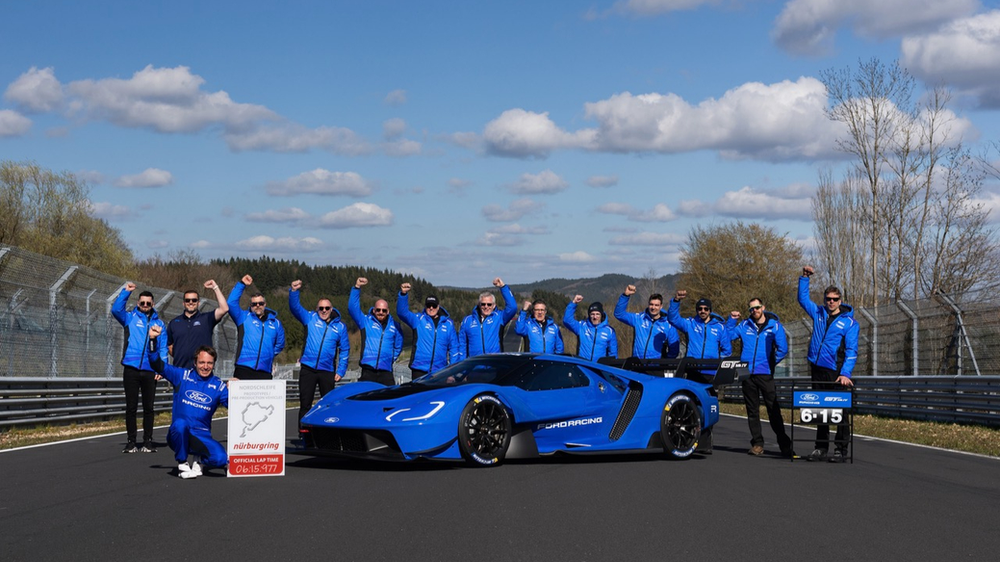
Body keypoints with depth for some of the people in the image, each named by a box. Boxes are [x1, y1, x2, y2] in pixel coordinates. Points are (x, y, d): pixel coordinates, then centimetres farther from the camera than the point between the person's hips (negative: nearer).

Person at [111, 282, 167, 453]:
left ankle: (147, 442, 11)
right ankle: (131, 442, 7)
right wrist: (126, 292, -15)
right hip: (131, 369, -1)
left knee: (148, 408, 6)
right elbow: (116, 309, -9)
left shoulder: (159, 323, 12)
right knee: (131, 407, 2)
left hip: (150, 371, 1)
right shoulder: (130, 317, 9)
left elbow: (163, 348, 8)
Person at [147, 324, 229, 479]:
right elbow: (158, 365, 1)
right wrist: (153, 339, -12)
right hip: (179, 434, -1)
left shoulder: (218, 385, 4)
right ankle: (182, 464, -12)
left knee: (221, 459, -26)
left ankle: (200, 461, 12)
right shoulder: (182, 376, 3)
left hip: (202, 437, 1)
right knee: (180, 424, -38)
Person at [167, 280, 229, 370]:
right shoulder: (174, 323, 14)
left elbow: (224, 309, -7)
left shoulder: (206, 318, 7)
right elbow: (170, 346, 20)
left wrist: (215, 288, -4)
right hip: (180, 369, 2)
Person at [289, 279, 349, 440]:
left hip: (327, 372, 0)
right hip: (307, 369, 0)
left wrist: (341, 371, -1)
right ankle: (303, 436, 5)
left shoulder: (340, 326, 6)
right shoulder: (310, 318, 5)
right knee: (305, 404, 2)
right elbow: (295, 307, -5)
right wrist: (293, 291, -24)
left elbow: (344, 350, 7)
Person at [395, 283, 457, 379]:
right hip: (419, 370, -1)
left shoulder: (448, 323, 11)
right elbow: (402, 312, -7)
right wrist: (403, 294, -23)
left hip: (439, 371, 1)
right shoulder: (418, 320, 7)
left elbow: (454, 347, 12)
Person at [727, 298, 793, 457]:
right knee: (752, 410, 6)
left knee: (773, 409, -6)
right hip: (747, 374, 3)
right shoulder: (744, 326, 11)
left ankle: (784, 445, -3)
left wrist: (771, 363, 1)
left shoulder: (774, 326, 4)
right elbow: (728, 335, 13)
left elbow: (782, 349, 2)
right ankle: (757, 443, 12)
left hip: (765, 374, -3)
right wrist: (732, 320, 4)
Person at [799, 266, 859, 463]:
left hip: (836, 372, -5)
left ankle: (841, 449, -1)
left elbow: (851, 351, -7)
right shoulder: (818, 313, 12)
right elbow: (803, 298, 25)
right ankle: (821, 447, 16)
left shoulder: (849, 322, -1)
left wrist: (846, 373, -18)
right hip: (817, 369, 5)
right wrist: (805, 278, 13)